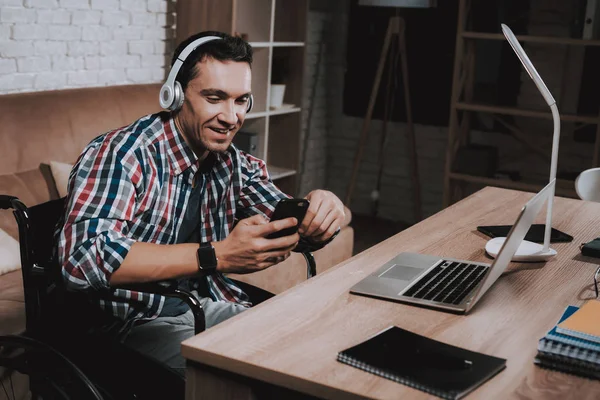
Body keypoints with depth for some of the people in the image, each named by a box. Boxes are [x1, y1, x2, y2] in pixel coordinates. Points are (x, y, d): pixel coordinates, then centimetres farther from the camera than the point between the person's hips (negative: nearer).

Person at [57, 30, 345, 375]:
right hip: (138, 322, -7)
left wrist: (321, 212, -19)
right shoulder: (121, 154, -21)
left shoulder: (236, 165, 2)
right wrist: (216, 256, -38)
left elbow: (293, 228, 7)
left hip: (208, 306, 7)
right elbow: (84, 258, -35)